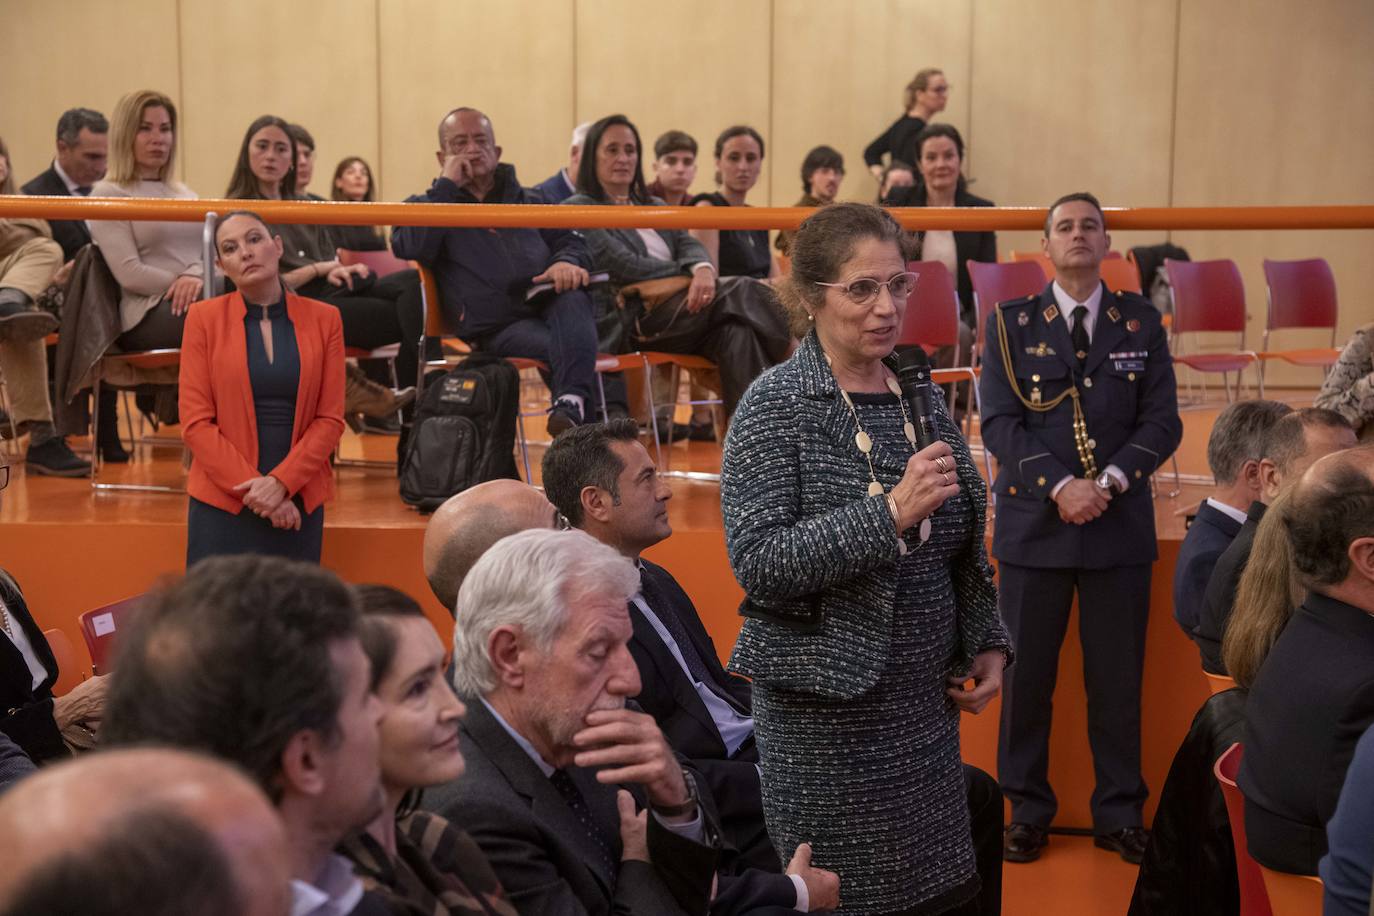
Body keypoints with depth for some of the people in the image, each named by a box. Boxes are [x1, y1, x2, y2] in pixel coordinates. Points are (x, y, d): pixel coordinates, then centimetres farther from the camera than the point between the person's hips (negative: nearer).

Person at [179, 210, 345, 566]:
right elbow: (196, 422, -4)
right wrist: (253, 487, -12)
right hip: (222, 503, -1)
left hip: (299, 503, 1)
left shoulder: (323, 319, 4)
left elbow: (330, 419, 0)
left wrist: (280, 482, -12)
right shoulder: (204, 318, 1)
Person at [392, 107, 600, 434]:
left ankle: (571, 402, -51)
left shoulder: (526, 200, 29)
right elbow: (410, 248, -3)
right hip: (497, 328, -3)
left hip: (546, 306, 3)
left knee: (572, 294, -36)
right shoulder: (429, 205, 18)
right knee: (564, 350, -36)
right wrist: (448, 185, -2)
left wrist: (567, 261, -5)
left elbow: (570, 240, 21)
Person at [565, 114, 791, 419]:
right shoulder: (577, 209, 8)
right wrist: (689, 273, -3)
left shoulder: (655, 207, 29)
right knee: (742, 292, -27)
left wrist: (704, 270, -14)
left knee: (736, 330, -30)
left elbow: (689, 245, 11)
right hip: (636, 318, -6)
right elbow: (624, 266, -5)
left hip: (687, 304, 6)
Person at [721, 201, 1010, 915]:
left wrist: (986, 642, 7)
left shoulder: (919, 396, 7)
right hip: (823, 712, -5)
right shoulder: (776, 405, -10)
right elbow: (758, 563, -19)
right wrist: (890, 512, -26)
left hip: (926, 701, 5)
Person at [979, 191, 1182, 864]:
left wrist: (1110, 481, -14)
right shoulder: (1010, 323, 4)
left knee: (1118, 677, 6)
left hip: (1121, 526, 1)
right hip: (1034, 524, -1)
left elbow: (1162, 420, 2)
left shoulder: (1141, 322, 8)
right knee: (1026, 675, 4)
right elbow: (1000, 422, -4)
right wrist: (1060, 486, -16)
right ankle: (1028, 811, 16)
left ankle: (1119, 813, 18)